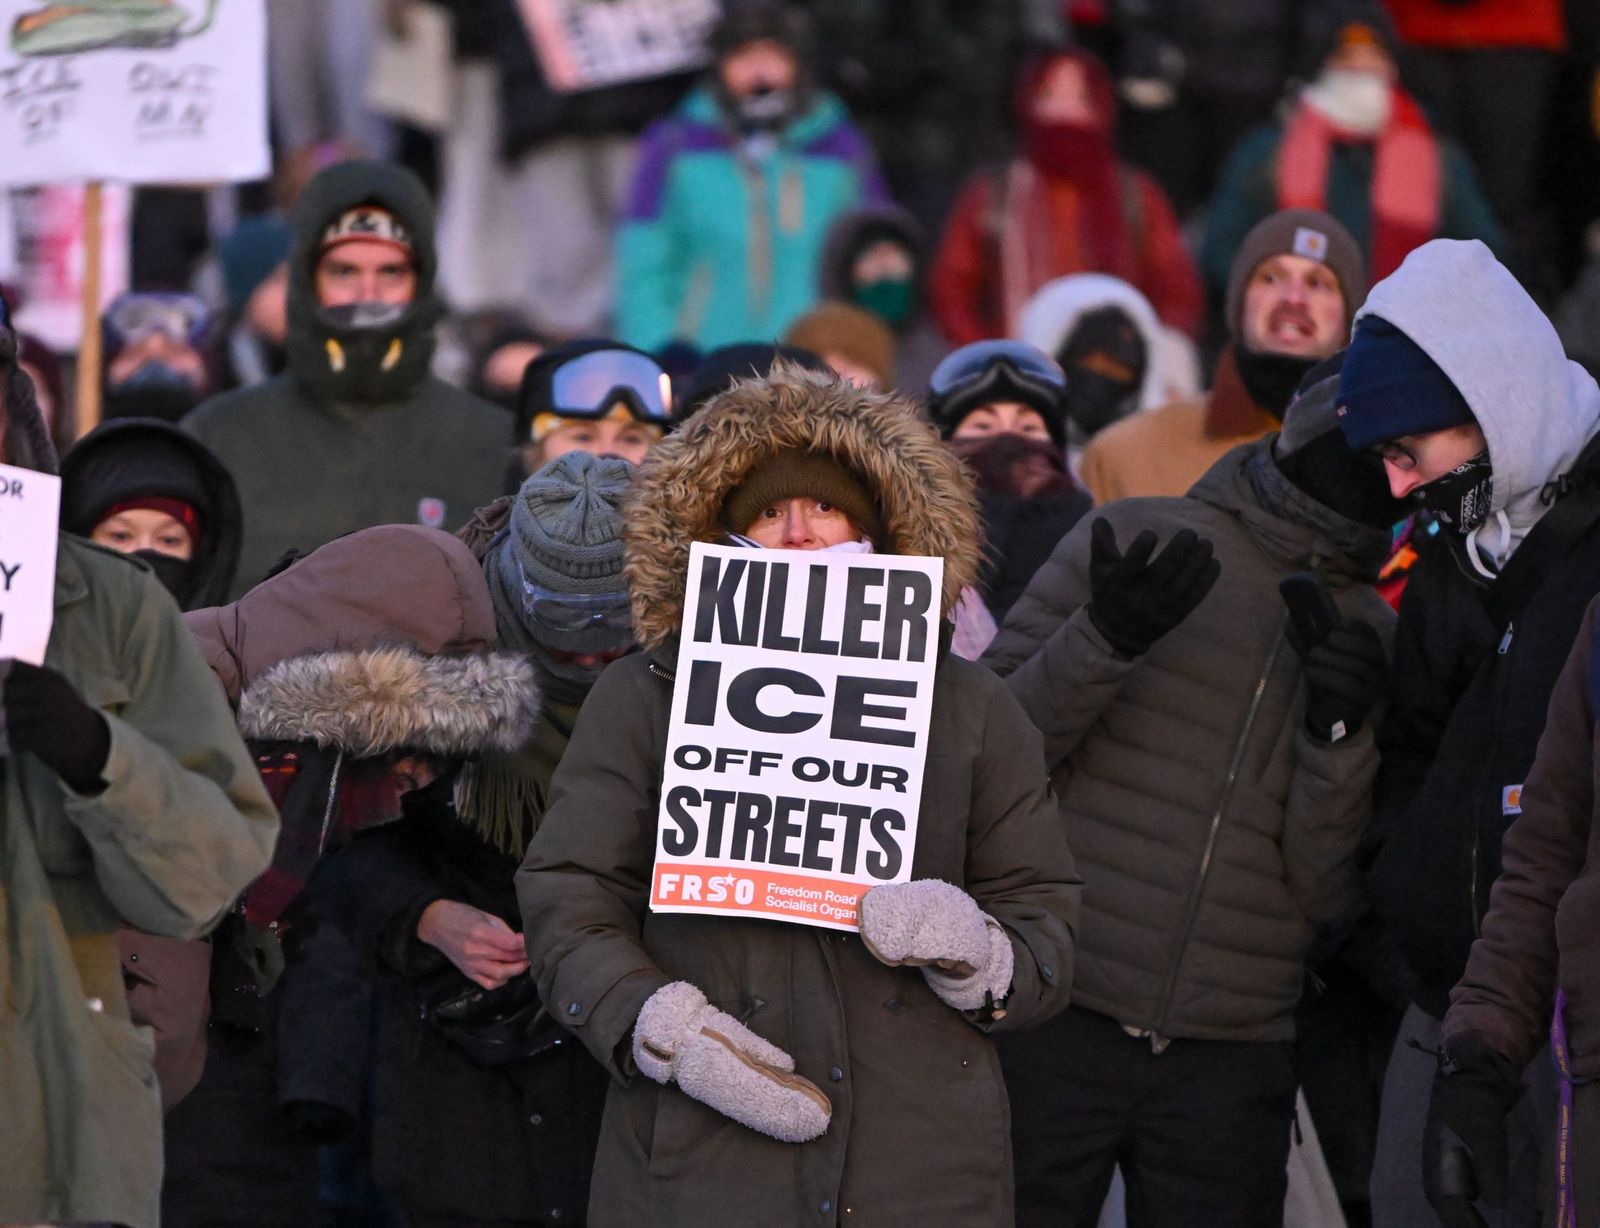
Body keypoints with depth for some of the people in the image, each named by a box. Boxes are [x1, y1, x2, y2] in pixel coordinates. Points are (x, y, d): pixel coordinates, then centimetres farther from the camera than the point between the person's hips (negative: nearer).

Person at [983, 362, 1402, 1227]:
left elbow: (1328, 892, 3)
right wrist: (1102, 641, -18)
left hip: (1233, 1060, 3)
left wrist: (1339, 737, -13)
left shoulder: (1375, 641, 8)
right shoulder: (1126, 544, 1)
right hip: (1052, 1023, -2)